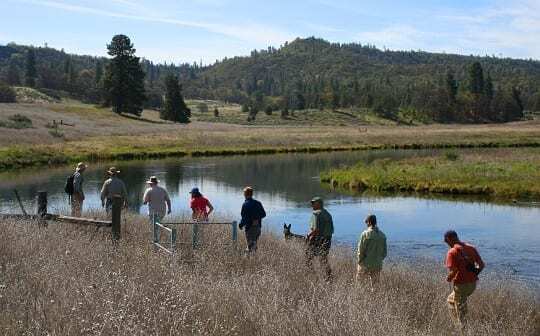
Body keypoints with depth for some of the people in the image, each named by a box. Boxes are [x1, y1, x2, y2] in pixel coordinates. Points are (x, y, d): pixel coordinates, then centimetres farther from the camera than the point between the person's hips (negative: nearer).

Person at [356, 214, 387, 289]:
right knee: (374, 285, 12)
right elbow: (384, 251, 7)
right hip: (377, 265, 4)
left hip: (365, 264, -4)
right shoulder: (382, 235, 1)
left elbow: (361, 250, -12)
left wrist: (359, 260, 0)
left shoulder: (365, 234, -14)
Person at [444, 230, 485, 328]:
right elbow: (481, 265, 5)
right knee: (451, 299, 28)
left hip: (461, 284, -7)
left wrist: (448, 278, -3)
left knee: (460, 310, 10)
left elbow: (453, 271, -23)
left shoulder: (452, 252, -14)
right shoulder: (471, 248, 5)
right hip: (473, 283, 7)